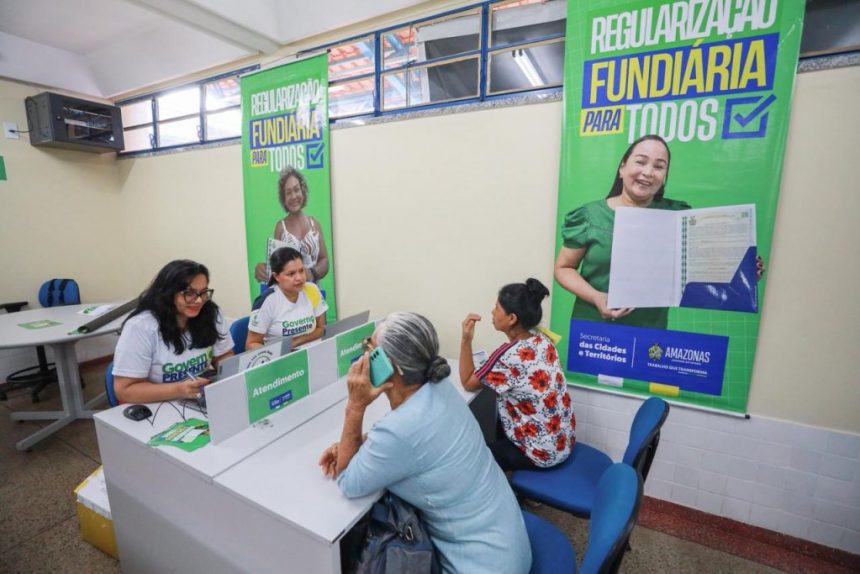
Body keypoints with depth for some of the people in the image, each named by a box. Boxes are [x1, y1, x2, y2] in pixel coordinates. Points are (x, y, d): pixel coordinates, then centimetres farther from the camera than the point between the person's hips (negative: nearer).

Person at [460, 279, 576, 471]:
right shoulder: (542, 340, -7)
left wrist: (466, 340, -17)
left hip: (542, 453, -7)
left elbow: (468, 383, -13)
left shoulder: (508, 355, -29)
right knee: (498, 426, 29)